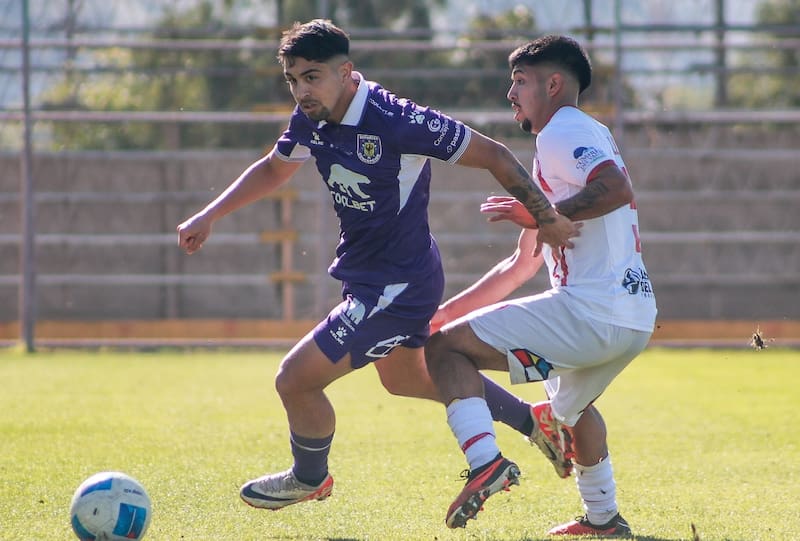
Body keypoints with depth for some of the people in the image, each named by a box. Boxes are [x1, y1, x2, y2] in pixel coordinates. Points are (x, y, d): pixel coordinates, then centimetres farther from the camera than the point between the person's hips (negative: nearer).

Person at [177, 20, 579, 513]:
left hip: (396, 286, -9)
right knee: (405, 379, 30)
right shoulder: (312, 120, -5)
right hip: (369, 277, 10)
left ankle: (310, 479, 22)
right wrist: (209, 217, 8)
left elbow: (492, 155, -21)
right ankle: (532, 421, 46)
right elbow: (274, 169, 16)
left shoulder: (398, 122, -29)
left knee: (296, 380, -9)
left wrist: (547, 220, -19)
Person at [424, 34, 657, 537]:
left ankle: (485, 459, -25)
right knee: (569, 402, 38)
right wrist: (449, 309, 28)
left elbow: (616, 189, -28)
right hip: (636, 319, 10)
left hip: (591, 312, -10)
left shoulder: (562, 132, -5)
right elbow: (522, 265, 30)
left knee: (445, 349, -8)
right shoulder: (589, 137, 26)